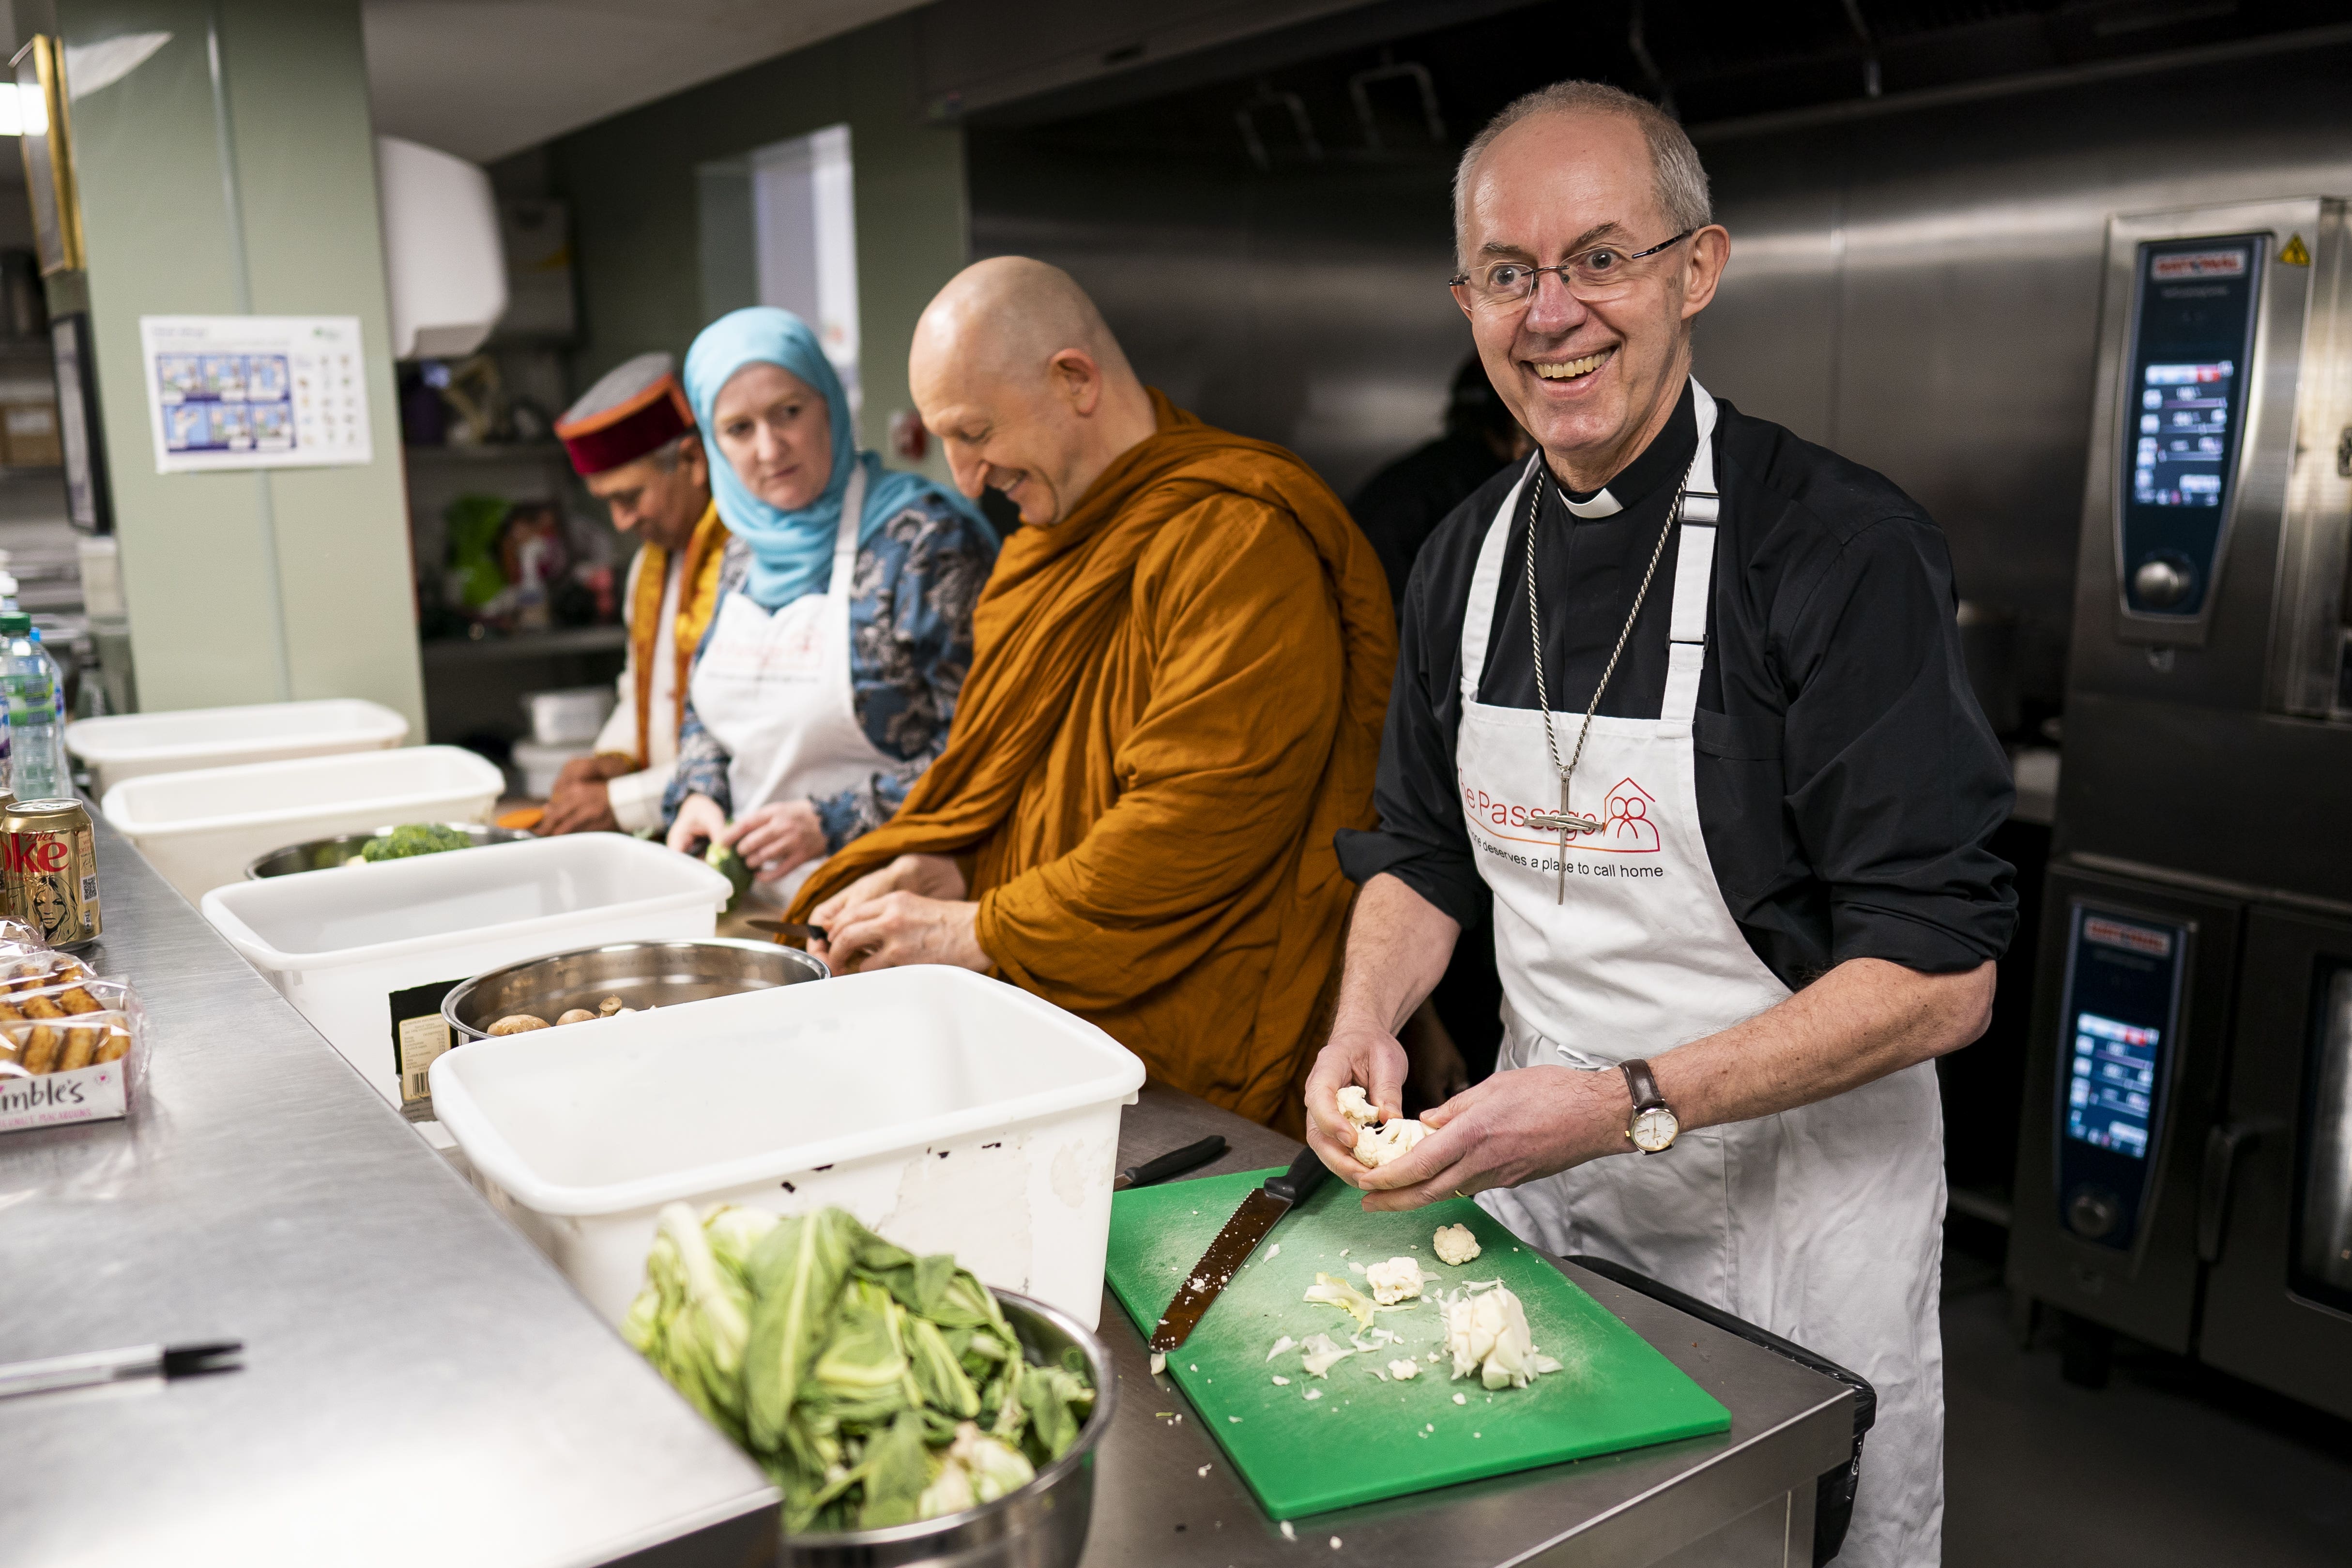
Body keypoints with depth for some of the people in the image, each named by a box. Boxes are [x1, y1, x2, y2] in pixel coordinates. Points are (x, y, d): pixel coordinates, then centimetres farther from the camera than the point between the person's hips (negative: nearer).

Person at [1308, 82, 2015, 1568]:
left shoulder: (1846, 547, -19)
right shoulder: (1469, 557, 0)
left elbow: (1941, 974, -21)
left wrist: (1634, 1103, -29)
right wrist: (1367, 1026, -8)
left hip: (1794, 1195, -5)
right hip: (1532, 1172, 6)